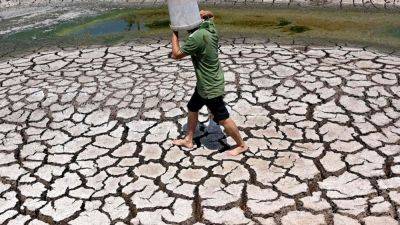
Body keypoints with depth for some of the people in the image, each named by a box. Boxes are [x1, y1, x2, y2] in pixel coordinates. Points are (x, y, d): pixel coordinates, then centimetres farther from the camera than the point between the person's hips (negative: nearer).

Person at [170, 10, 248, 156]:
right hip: (204, 83, 10)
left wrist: (175, 35, -10)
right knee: (192, 108, 21)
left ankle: (241, 145, 22)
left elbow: (176, 55, -22)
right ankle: (188, 140, 37)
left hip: (211, 86, -10)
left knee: (222, 119, 5)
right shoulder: (209, 27, -4)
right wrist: (207, 14, -3)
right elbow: (211, 16, 21)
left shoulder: (197, 37, -30)